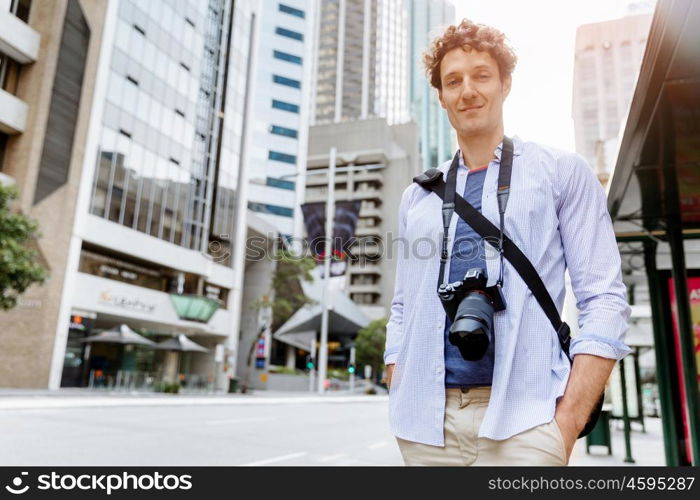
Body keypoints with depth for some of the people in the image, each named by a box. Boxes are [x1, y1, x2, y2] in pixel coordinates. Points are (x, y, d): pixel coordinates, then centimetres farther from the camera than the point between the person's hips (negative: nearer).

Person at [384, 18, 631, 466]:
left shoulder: (564, 172, 5)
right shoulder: (418, 196, 13)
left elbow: (604, 300, -2)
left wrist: (566, 423, -11)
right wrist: (399, 401, 3)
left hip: (520, 419, -3)